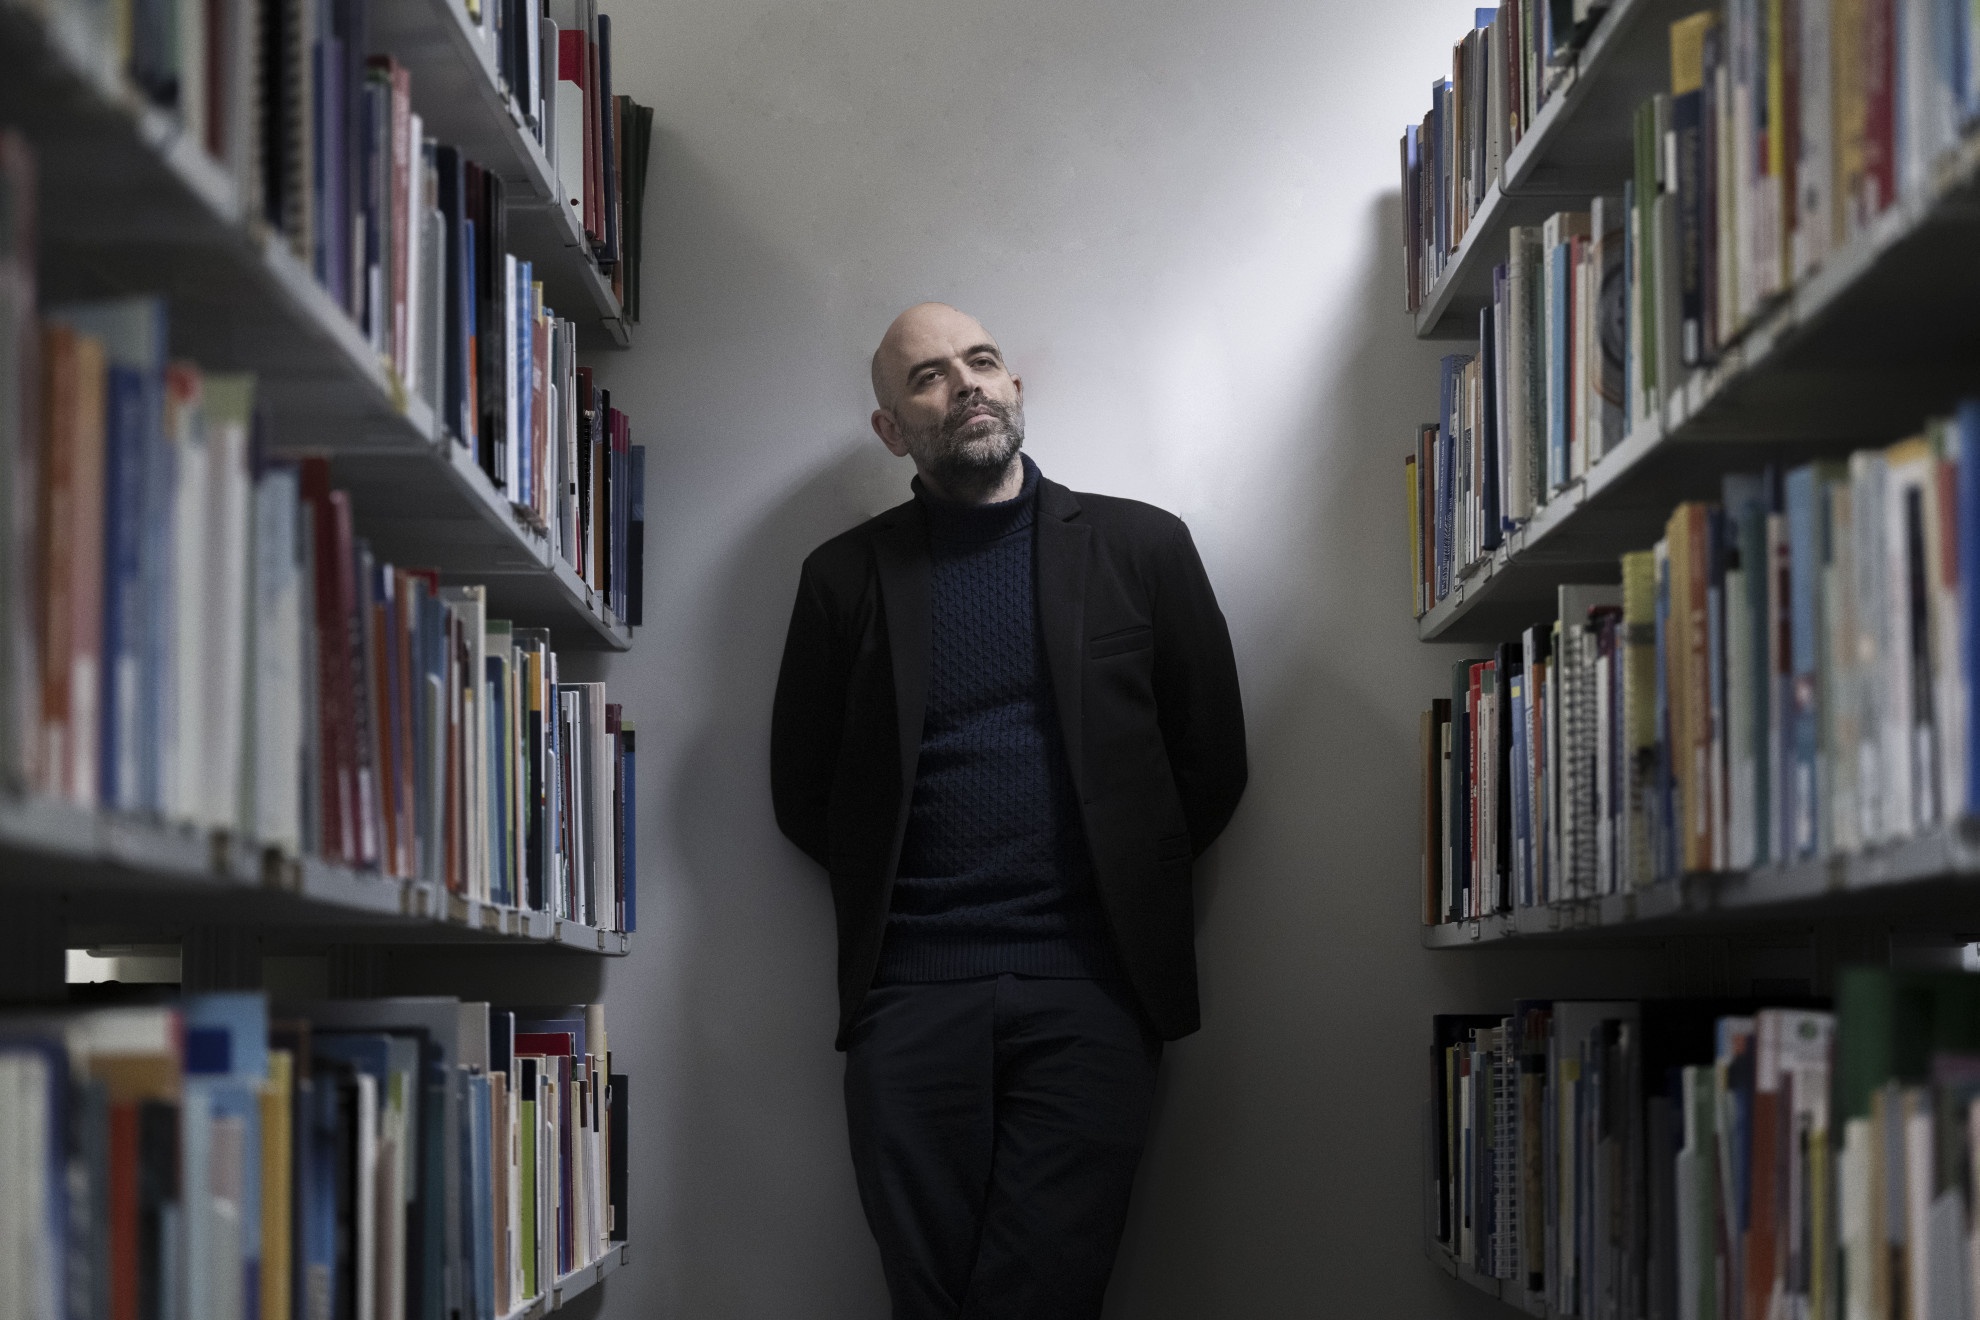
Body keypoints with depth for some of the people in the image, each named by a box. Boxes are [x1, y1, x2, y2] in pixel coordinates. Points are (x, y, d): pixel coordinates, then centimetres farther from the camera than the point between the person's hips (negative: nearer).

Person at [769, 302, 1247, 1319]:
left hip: (1088, 991, -1)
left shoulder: (1140, 548, 10)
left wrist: (1125, 887, 7)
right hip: (909, 994, 1)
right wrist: (898, 891, 8)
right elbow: (803, 793, 15)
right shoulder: (847, 577, 12)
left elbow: (1212, 764, 11)